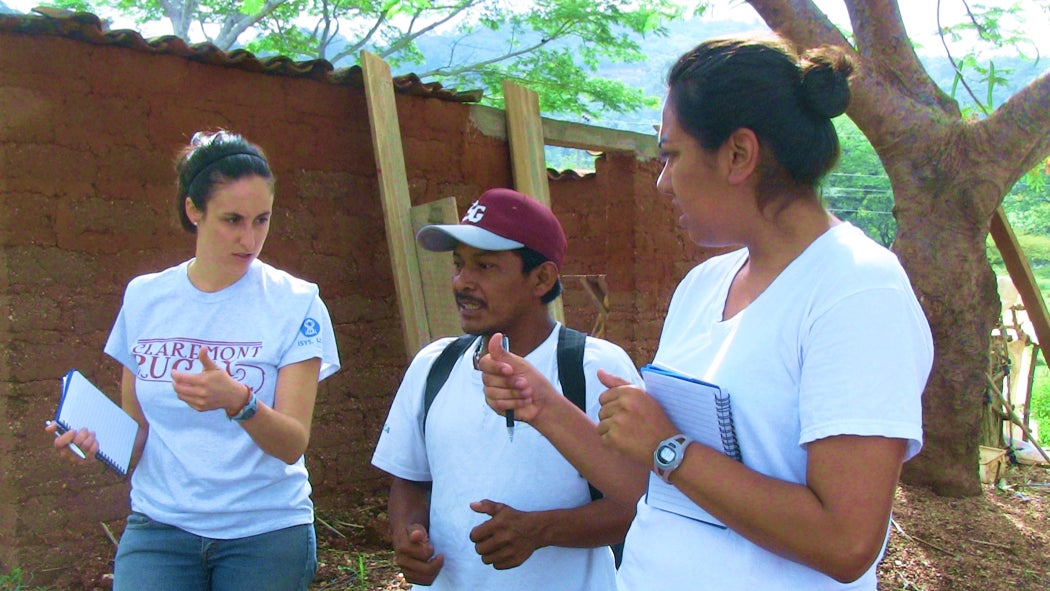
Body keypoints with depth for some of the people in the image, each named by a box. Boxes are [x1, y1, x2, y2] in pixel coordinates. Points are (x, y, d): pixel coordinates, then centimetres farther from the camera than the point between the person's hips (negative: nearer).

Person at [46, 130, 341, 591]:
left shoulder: (295, 303, -6)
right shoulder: (144, 297, 3)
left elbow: (292, 444, -13)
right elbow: (135, 427, 11)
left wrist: (238, 401, -31)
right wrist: (97, 438, -10)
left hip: (266, 532, -1)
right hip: (159, 524, 2)